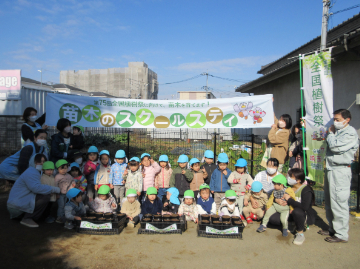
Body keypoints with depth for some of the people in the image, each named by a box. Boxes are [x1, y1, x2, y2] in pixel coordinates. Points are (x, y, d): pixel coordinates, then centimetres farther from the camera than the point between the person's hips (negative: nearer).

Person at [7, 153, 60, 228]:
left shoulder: (36, 172, 17)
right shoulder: (30, 172, -16)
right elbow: (36, 187, -31)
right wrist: (54, 189, -24)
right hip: (17, 204, -10)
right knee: (45, 197, -24)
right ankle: (27, 219, -12)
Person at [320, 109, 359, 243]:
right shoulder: (337, 131, 15)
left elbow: (334, 146, -20)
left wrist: (330, 134, -7)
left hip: (340, 171, -9)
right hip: (330, 169, 9)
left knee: (338, 203, -5)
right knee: (329, 202, 16)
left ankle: (341, 234, 6)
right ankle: (333, 229, 29)